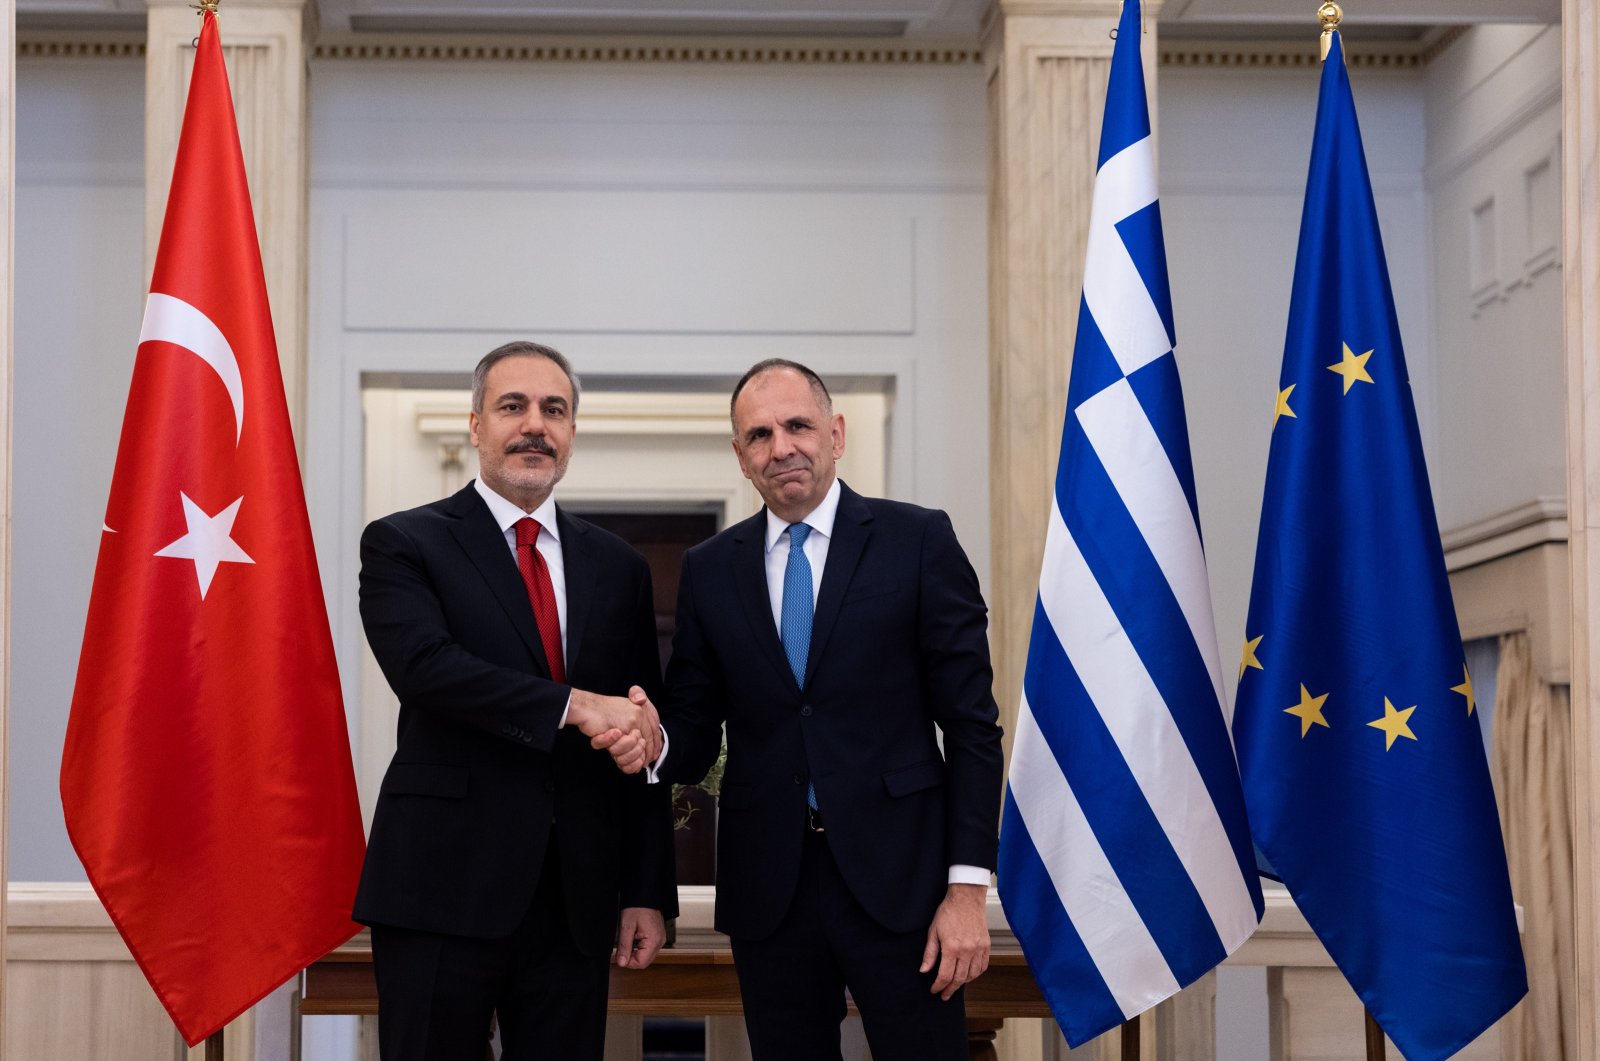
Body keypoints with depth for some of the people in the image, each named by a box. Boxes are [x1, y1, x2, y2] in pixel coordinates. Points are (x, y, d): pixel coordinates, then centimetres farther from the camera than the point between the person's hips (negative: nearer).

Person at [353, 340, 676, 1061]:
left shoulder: (618, 567, 14)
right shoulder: (403, 544, 2)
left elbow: (643, 740, 12)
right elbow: (423, 665, -17)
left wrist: (648, 893, 7)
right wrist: (574, 706, -20)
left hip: (577, 898, 4)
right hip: (444, 890, -3)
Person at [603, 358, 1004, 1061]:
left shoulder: (918, 541, 0)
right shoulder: (709, 569, 9)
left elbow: (971, 724, -2)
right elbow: (696, 732, 10)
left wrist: (968, 886, -8)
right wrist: (654, 740, -14)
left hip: (897, 877, -3)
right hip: (769, 889, 3)